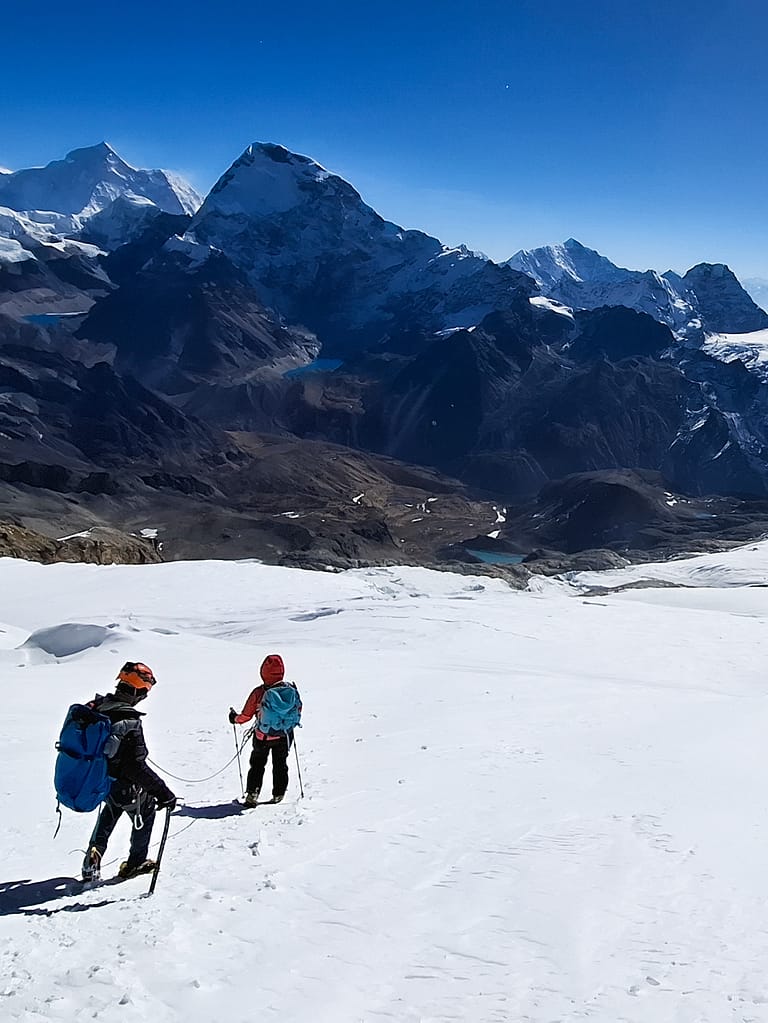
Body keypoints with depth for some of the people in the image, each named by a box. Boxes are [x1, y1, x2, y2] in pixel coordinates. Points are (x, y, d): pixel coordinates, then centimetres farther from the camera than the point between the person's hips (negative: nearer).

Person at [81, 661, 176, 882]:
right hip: (122, 787, -6)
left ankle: (95, 852, 25)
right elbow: (136, 766, -30)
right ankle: (136, 862, 31)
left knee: (111, 808, 36)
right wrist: (163, 793, -22)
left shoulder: (94, 707, -9)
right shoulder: (130, 721, -30)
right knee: (146, 809, 23)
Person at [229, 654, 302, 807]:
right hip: (284, 735, 2)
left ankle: (252, 793, 9)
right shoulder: (291, 689, -12)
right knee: (280, 765, 20)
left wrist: (235, 718, 10)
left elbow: (246, 715, -11)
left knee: (257, 765, 17)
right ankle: (278, 795, 24)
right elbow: (298, 710, 3)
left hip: (262, 737, -2)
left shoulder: (259, 692, -19)